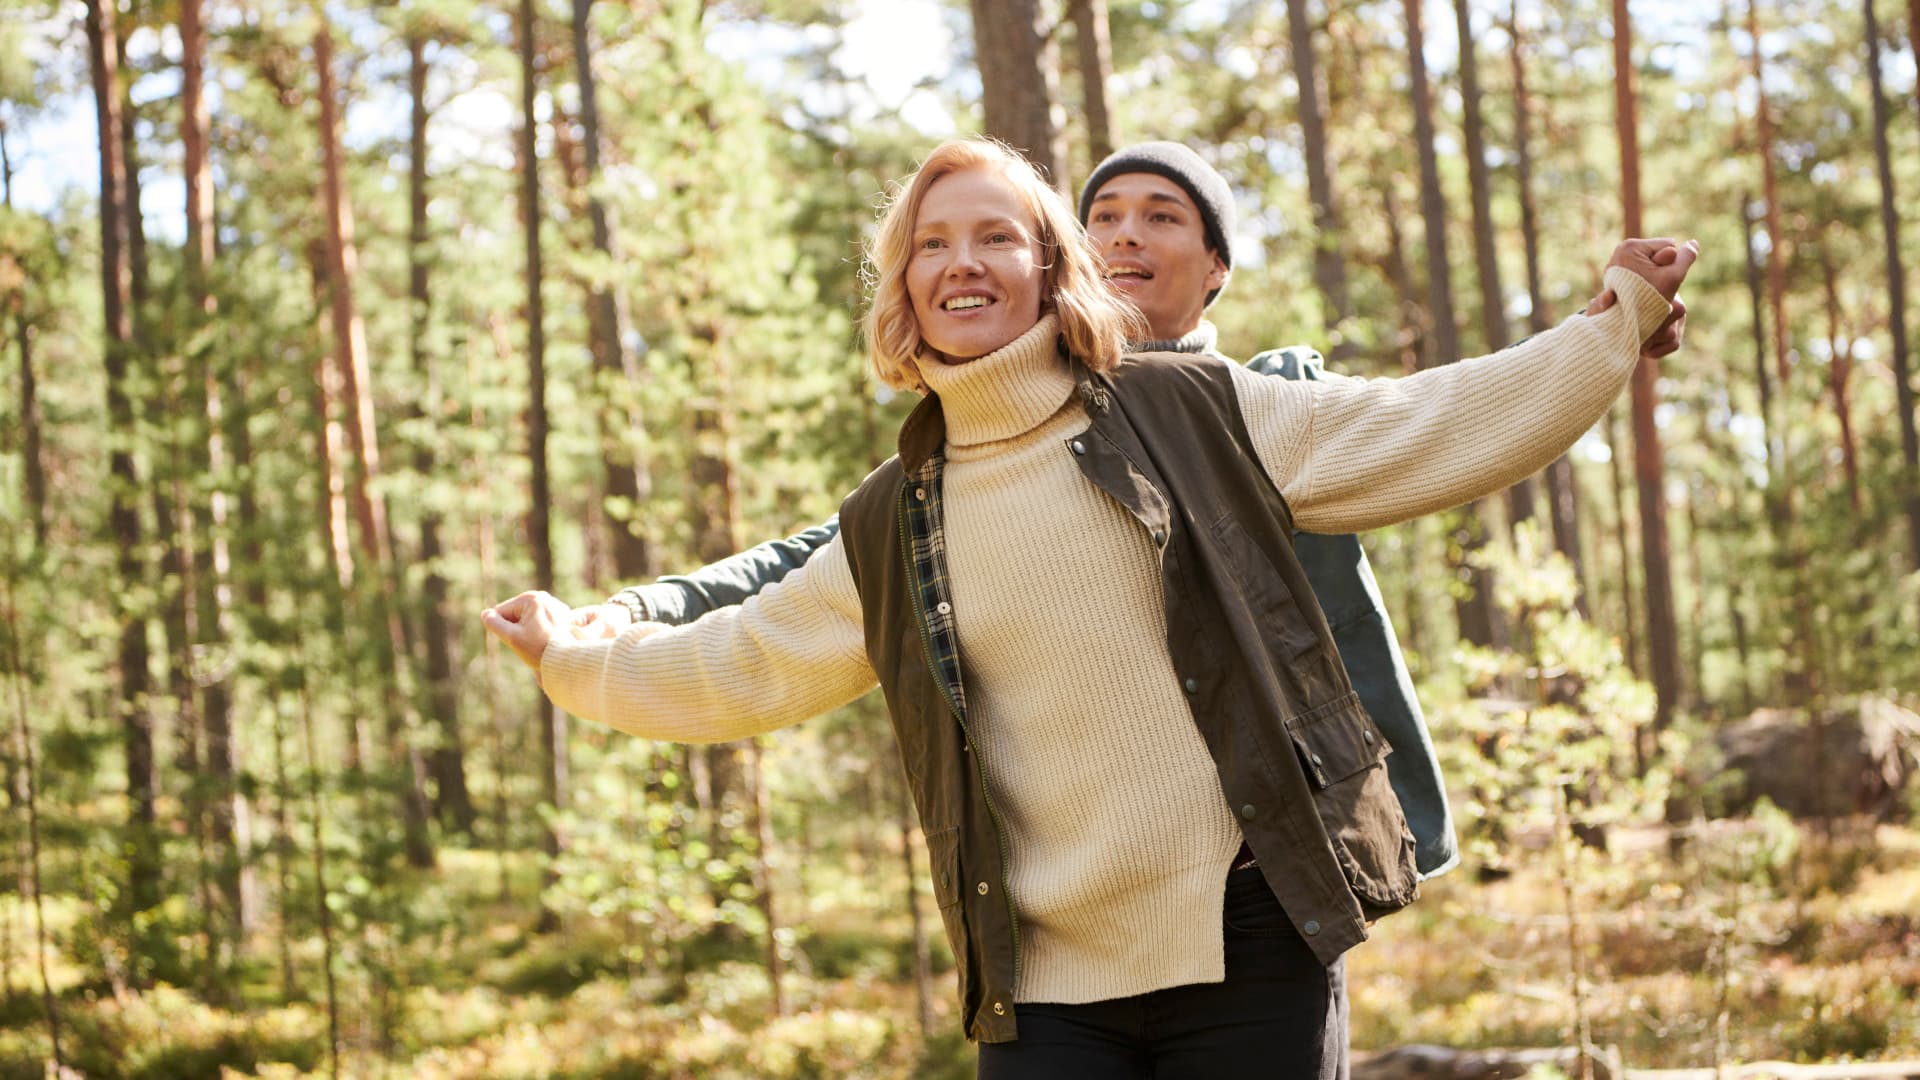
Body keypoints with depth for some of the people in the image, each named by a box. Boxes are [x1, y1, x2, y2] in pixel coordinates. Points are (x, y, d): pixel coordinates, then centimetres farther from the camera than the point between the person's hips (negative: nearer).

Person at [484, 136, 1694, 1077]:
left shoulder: (1193, 417, 3)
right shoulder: (890, 530, 11)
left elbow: (1426, 431, 6)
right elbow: (734, 663, 25)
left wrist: (1617, 325, 6)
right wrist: (578, 660, 32)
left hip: (1247, 945, -2)